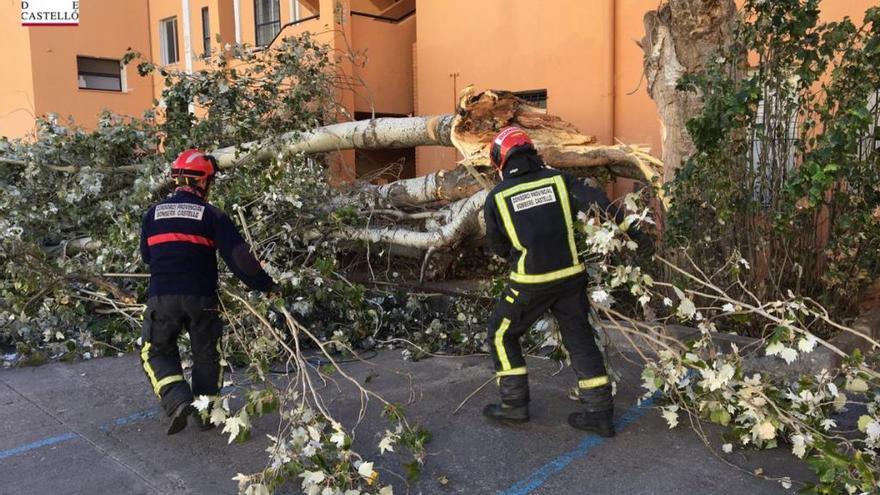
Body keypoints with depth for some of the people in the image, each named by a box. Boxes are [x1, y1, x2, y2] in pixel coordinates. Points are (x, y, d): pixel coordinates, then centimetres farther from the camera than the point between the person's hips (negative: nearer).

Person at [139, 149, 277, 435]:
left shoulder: (154, 213, 6)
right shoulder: (212, 215, -4)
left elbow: (146, 256, 17)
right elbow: (238, 257, -10)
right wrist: (265, 285, 0)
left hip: (162, 296, 2)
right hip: (201, 298, -1)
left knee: (156, 352, 18)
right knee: (206, 355, 16)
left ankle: (178, 402, -2)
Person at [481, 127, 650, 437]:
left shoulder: (496, 198, 0)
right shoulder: (559, 180, 3)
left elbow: (497, 247, 12)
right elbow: (597, 203, -7)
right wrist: (631, 232, 0)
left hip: (531, 282, -3)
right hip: (571, 276, 3)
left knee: (502, 334, 17)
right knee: (580, 339, 15)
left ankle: (514, 404, 21)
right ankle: (600, 413, 18)